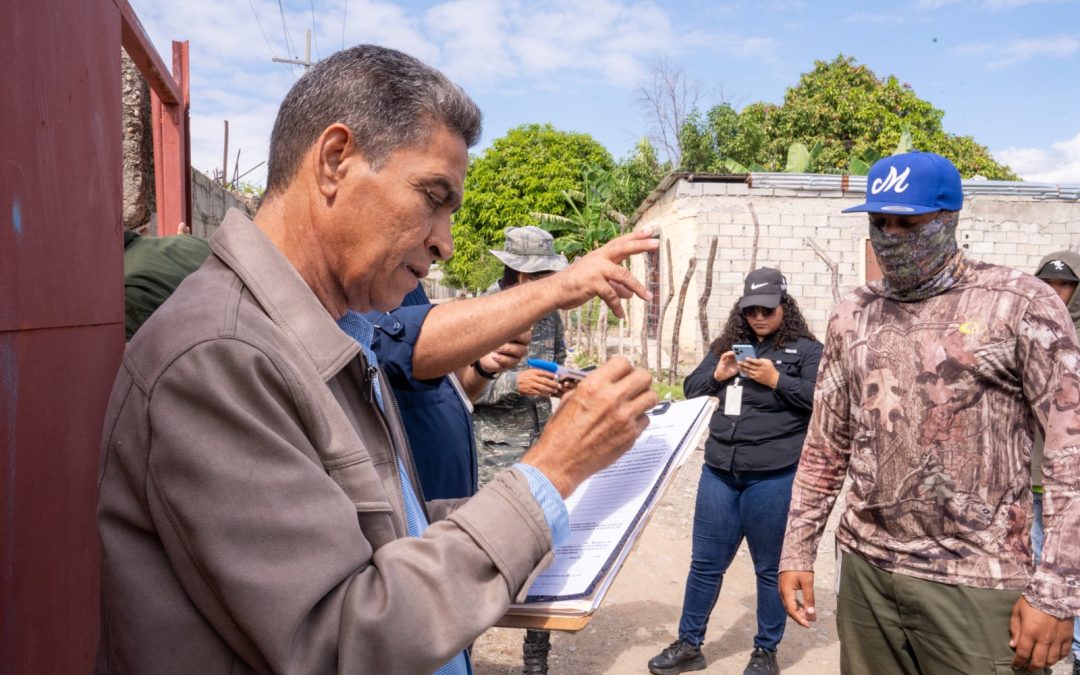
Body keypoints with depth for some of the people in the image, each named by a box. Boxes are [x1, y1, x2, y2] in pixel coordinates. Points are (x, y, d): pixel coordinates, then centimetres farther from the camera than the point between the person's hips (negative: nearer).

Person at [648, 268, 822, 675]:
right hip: (719, 470, 4)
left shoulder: (806, 349, 0)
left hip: (773, 476, -4)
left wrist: (776, 380, -17)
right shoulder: (727, 345, 13)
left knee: (770, 567, 10)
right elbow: (690, 389, 14)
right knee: (706, 562, 12)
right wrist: (717, 374, -5)